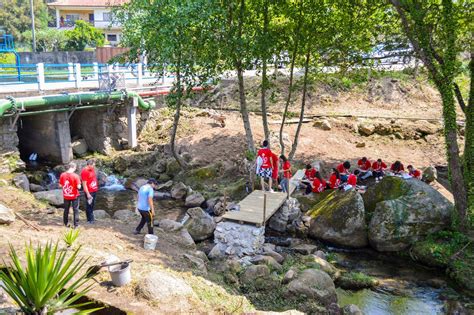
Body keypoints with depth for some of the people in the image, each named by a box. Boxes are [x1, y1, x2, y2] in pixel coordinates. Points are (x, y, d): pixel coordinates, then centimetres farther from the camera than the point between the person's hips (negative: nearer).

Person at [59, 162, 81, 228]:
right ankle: (76, 224, 8)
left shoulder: (62, 175, -7)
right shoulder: (75, 176, -19)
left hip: (66, 196, 4)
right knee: (75, 210, 6)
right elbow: (78, 187, -19)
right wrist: (79, 184, 1)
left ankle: (65, 223, 30)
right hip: (74, 196, -4)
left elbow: (60, 185, 2)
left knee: (66, 210, 19)